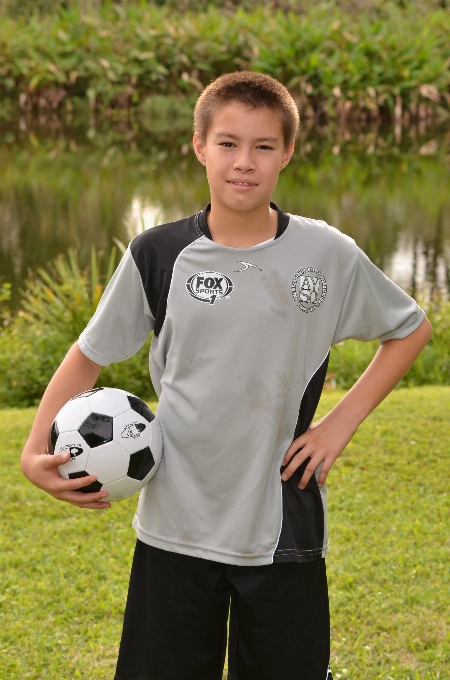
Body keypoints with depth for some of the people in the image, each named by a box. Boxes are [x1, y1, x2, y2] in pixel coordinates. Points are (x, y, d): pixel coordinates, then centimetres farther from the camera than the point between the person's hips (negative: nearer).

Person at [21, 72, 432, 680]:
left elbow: (412, 330, 11)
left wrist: (343, 421, 1)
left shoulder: (329, 254, -4)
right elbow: (90, 355, 6)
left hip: (285, 531, 0)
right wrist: (35, 450, -8)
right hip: (175, 528, 0)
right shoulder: (157, 255, -3)